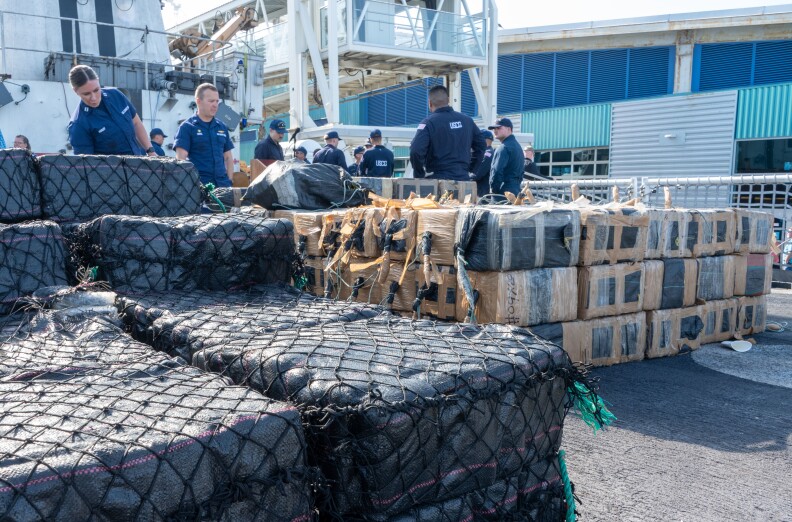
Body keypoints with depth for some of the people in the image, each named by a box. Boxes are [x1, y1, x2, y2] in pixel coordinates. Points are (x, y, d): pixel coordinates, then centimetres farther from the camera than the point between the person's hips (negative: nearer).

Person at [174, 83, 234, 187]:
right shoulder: (187, 127, -1)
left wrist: (229, 181, 6)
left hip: (222, 184, 5)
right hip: (199, 185, -5)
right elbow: (181, 159, -8)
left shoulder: (222, 127, 13)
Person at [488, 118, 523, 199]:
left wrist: (493, 190, -11)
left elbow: (497, 171, -19)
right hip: (515, 190, 10)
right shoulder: (517, 145, 21)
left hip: (504, 193, -10)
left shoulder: (504, 147, -11)